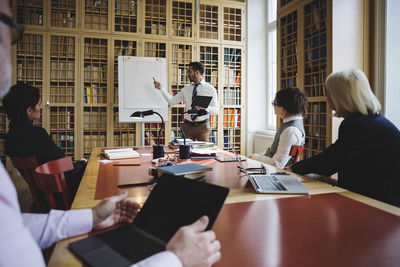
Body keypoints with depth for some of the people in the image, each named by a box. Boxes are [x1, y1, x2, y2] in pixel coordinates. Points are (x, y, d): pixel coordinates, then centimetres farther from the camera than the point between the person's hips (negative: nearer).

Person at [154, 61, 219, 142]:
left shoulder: (210, 89, -1)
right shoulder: (186, 89, 9)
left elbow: (216, 110, -5)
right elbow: (172, 101, 10)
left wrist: (204, 107, -23)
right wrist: (161, 88, 5)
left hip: (202, 126, -2)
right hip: (187, 126, 3)